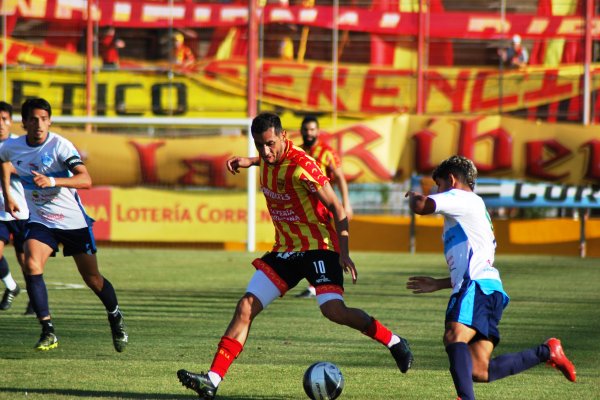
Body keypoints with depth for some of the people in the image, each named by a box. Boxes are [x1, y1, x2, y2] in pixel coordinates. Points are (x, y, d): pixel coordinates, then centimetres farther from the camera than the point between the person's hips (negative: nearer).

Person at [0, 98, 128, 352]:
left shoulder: (59, 145, -20)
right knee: (31, 265, -23)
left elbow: (86, 180, -31)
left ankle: (115, 317, 35)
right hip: (40, 221, 3)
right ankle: (48, 331, -20)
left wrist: (52, 181, -44)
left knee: (92, 279, 5)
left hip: (73, 220, -3)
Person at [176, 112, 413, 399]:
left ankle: (394, 343, 1)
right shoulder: (268, 162, 2)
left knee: (334, 310, -23)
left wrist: (343, 253, -22)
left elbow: (335, 207, -17)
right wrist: (250, 162, 22)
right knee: (246, 307, -5)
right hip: (285, 249, 7)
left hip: (318, 247, -7)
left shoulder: (301, 166, -21)